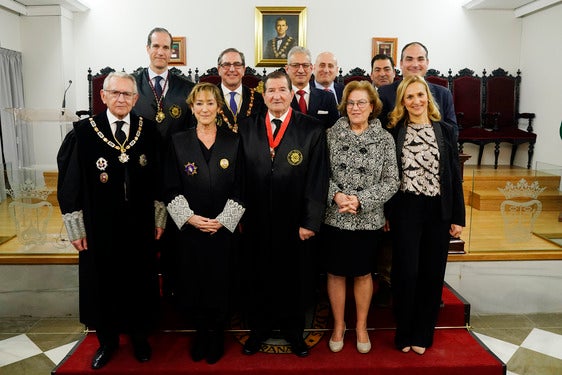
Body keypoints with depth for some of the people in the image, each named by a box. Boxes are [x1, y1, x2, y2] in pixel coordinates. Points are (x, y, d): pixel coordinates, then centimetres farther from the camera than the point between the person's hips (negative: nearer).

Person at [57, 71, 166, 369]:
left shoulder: (148, 130, -1)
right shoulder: (84, 131, -6)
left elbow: (158, 178, 4)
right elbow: (69, 182, -3)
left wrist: (159, 217, 2)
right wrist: (75, 227, -4)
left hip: (140, 225, 1)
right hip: (99, 227, -1)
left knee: (140, 281, 13)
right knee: (103, 283, 13)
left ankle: (139, 336, 35)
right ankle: (107, 340, 35)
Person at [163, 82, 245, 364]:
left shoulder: (233, 142, 2)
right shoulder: (178, 142, 3)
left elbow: (240, 187, 0)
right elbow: (171, 188, 2)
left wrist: (223, 220, -9)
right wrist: (189, 217, -10)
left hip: (224, 228, 0)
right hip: (190, 228, 1)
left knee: (220, 283, 7)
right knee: (193, 285, 6)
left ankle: (216, 335, 30)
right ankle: (201, 332, 31)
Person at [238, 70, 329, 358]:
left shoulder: (312, 130, -4)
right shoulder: (247, 128, 3)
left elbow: (317, 179, -7)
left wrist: (310, 222, -9)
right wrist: (239, 216, 2)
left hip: (294, 221, -1)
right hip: (256, 221, 2)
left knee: (294, 277, 13)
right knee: (258, 277, 15)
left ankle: (294, 330, 35)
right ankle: (259, 328, 36)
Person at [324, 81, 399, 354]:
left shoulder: (385, 139, -2)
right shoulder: (331, 134, 0)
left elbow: (391, 183, -4)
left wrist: (360, 200, -16)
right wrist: (336, 195, -16)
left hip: (368, 219, 0)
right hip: (334, 217, 1)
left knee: (363, 273, 14)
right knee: (336, 273, 12)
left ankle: (361, 326, 35)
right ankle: (338, 325, 32)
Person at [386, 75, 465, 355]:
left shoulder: (445, 131, 6)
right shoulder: (395, 131, 1)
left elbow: (454, 175, 5)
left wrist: (458, 216, 2)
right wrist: (385, 213, -1)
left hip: (439, 210, 2)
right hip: (405, 209, -2)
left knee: (432, 273, 8)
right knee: (406, 272, 0)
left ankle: (422, 334, 25)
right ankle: (404, 333, 20)